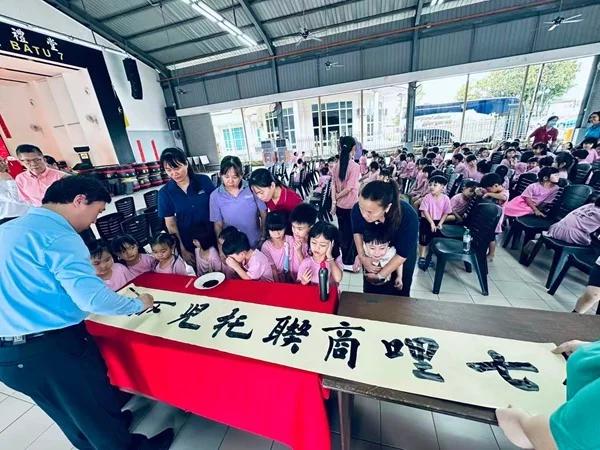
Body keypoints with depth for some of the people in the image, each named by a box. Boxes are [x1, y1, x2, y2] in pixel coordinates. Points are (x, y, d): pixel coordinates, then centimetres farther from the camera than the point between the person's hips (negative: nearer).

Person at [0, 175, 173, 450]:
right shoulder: (56, 235, -19)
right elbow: (92, 298, -27)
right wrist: (139, 304, -11)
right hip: (56, 348, -8)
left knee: (70, 415, 28)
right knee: (98, 411, 16)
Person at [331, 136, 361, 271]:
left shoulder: (337, 166, 1)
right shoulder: (355, 166, -15)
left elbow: (333, 186, -2)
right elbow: (349, 188, -19)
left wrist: (333, 202, -2)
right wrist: (337, 197, -7)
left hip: (340, 205, 6)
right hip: (352, 205, -5)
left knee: (343, 231, 18)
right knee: (352, 233, 8)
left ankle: (344, 259, 33)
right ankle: (349, 262, 16)